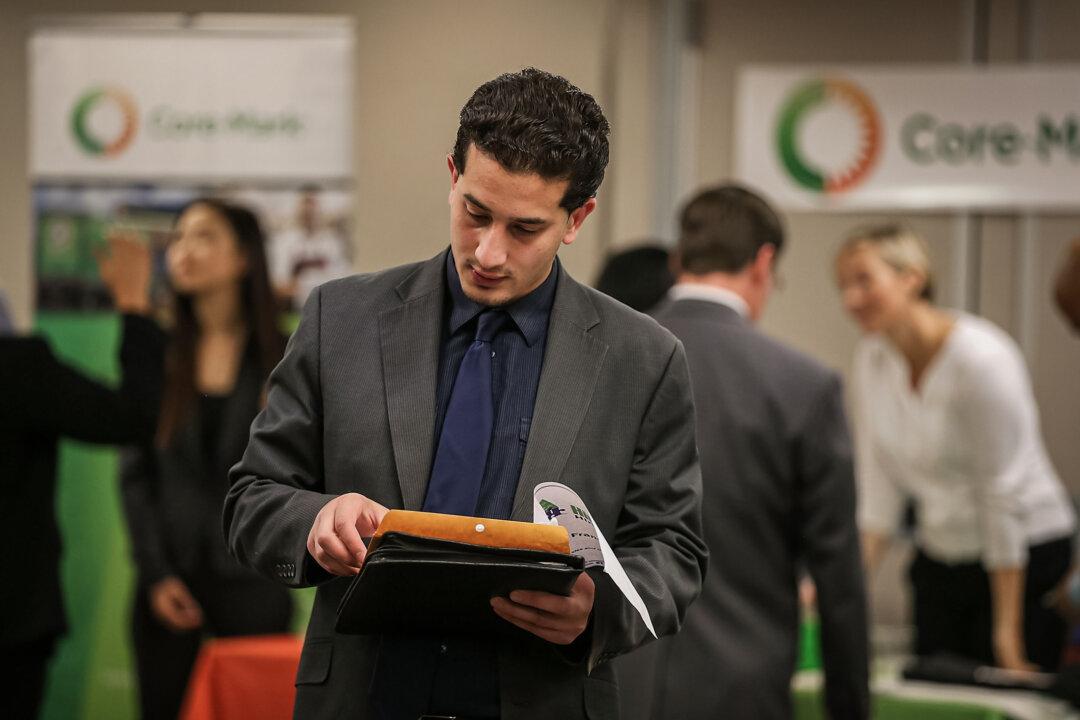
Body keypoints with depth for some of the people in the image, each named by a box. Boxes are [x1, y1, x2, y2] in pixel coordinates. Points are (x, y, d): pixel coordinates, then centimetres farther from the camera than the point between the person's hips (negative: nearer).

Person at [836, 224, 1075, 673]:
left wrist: (1007, 629, -18)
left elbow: (1004, 493, -19)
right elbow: (878, 483, 3)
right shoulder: (872, 357, 0)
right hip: (939, 559, 6)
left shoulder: (982, 358, -21)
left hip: (1024, 557, -6)